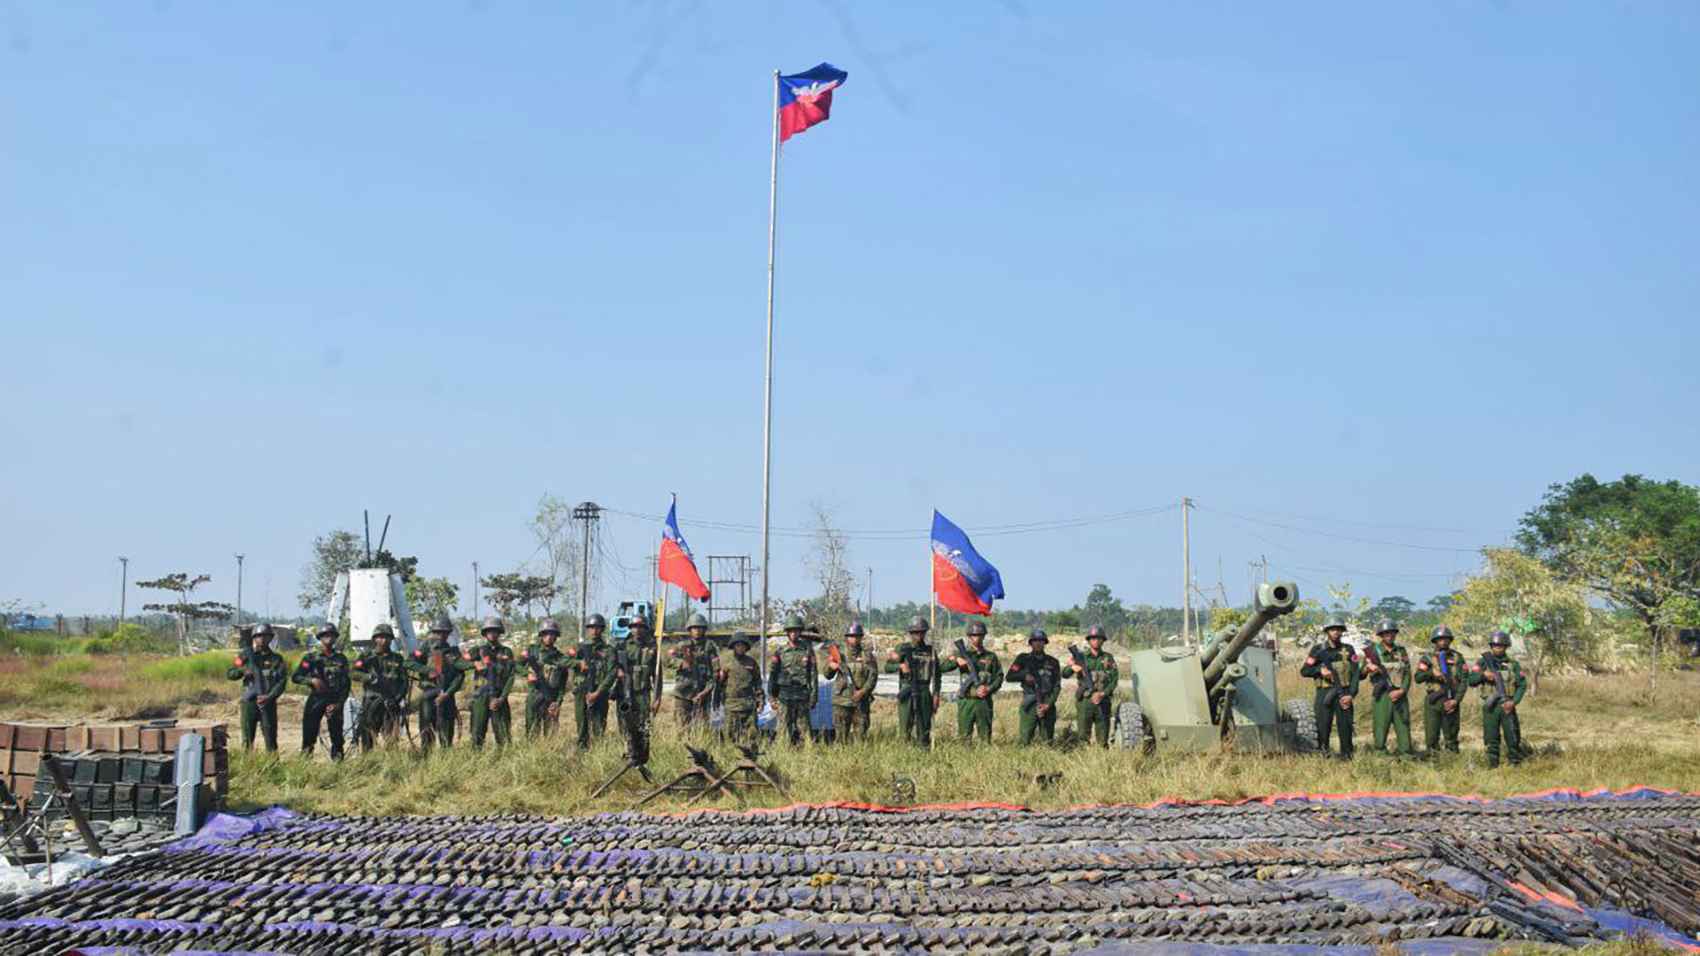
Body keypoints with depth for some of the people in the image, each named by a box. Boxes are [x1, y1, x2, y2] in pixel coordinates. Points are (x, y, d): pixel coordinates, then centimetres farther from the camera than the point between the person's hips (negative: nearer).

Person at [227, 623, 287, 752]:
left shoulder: (276, 658, 6)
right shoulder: (246, 656, 7)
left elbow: (282, 681, -2)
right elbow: (229, 674, 7)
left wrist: (269, 696, -15)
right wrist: (242, 670, -14)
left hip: (268, 703, 0)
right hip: (249, 702, 1)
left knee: (270, 735, -1)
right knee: (247, 738, 3)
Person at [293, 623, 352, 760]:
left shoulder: (341, 659, 8)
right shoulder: (311, 656, 2)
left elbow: (346, 684, 6)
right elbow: (296, 677, -1)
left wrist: (339, 703, -5)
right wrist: (312, 680, -19)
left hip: (334, 701, 2)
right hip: (315, 699, -2)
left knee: (337, 735, 2)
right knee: (309, 734, -4)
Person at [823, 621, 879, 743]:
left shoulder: (867, 655, 6)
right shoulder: (839, 654, 6)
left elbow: (873, 676, -2)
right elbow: (827, 675, 7)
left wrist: (863, 691, -16)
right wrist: (830, 665, -16)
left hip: (861, 701, 1)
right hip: (842, 701, -1)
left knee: (861, 734, 4)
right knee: (841, 733, -1)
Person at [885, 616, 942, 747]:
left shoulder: (931, 652, 10)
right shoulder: (903, 649, 2)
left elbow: (937, 675, 14)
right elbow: (887, 667, -3)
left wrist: (936, 694, 4)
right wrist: (900, 665, -22)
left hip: (924, 693, 3)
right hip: (907, 692, -3)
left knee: (924, 729, 4)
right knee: (906, 730, -4)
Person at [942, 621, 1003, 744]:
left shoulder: (991, 657, 11)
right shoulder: (962, 654, 6)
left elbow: (999, 677, 9)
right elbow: (943, 667, -4)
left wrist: (989, 689, -8)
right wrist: (956, 660, -23)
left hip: (984, 701, 1)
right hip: (966, 701, -1)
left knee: (986, 736, 5)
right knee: (965, 736, -1)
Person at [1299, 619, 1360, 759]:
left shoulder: (1348, 650, 8)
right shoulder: (1318, 650, 6)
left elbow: (1355, 673, 3)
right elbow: (1304, 671, 5)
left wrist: (1351, 694, -8)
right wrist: (1320, 670, -12)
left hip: (1343, 694, 1)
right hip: (1324, 693, -1)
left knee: (1345, 726, -1)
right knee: (1323, 726, -2)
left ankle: (1346, 756, 7)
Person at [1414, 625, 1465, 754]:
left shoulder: (1457, 658, 7)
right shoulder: (1428, 658, 5)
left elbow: (1464, 681, 2)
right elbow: (1418, 678, -5)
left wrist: (1456, 700, -7)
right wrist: (1431, 672, -22)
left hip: (1451, 703, 1)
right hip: (1433, 703, -1)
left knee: (1451, 737, 5)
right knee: (1432, 737, -2)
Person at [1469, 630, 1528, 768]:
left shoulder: (1514, 665, 7)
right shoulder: (1484, 662, 6)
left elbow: (1522, 685, 4)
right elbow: (1471, 680, 0)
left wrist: (1514, 701, -9)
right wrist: (1483, 674, -19)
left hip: (1507, 706, 0)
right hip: (1490, 706, 0)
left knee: (1512, 736, 0)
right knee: (1491, 738, 4)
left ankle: (1515, 763, 12)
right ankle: (1492, 765, 12)